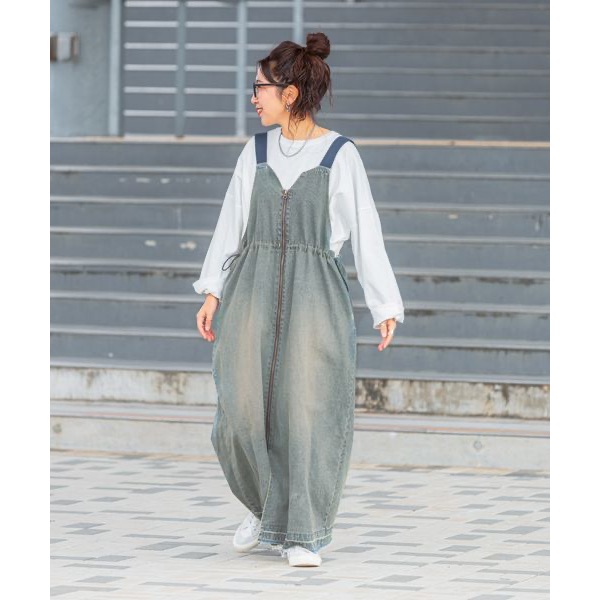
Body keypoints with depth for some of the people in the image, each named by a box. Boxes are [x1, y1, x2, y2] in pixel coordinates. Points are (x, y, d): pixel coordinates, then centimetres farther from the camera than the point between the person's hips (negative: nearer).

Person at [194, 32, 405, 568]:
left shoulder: (341, 155, -1)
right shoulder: (256, 152, 10)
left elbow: (366, 233, 1)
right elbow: (231, 223, 12)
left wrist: (386, 307, -2)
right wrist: (212, 292, 3)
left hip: (315, 295, -3)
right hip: (253, 291, 3)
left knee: (308, 410, -5)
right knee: (243, 408, -4)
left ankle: (302, 531, 6)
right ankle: (263, 507, 21)